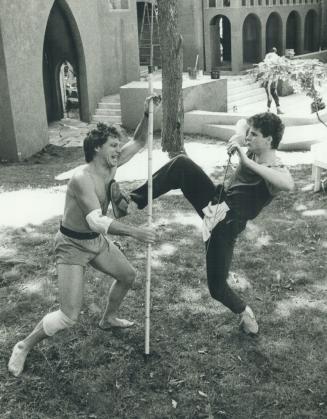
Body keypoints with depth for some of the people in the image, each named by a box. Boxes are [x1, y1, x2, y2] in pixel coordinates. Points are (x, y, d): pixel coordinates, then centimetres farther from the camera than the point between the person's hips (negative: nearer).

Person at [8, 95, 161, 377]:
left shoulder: (111, 166, -7)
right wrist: (134, 232, -44)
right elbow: (97, 221, -41)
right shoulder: (82, 179, -32)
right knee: (69, 317, -11)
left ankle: (108, 318, 48)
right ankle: (24, 347, 12)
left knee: (128, 275, 22)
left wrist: (148, 114, -17)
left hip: (97, 240, 8)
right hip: (72, 246, -8)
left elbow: (139, 142, -1)